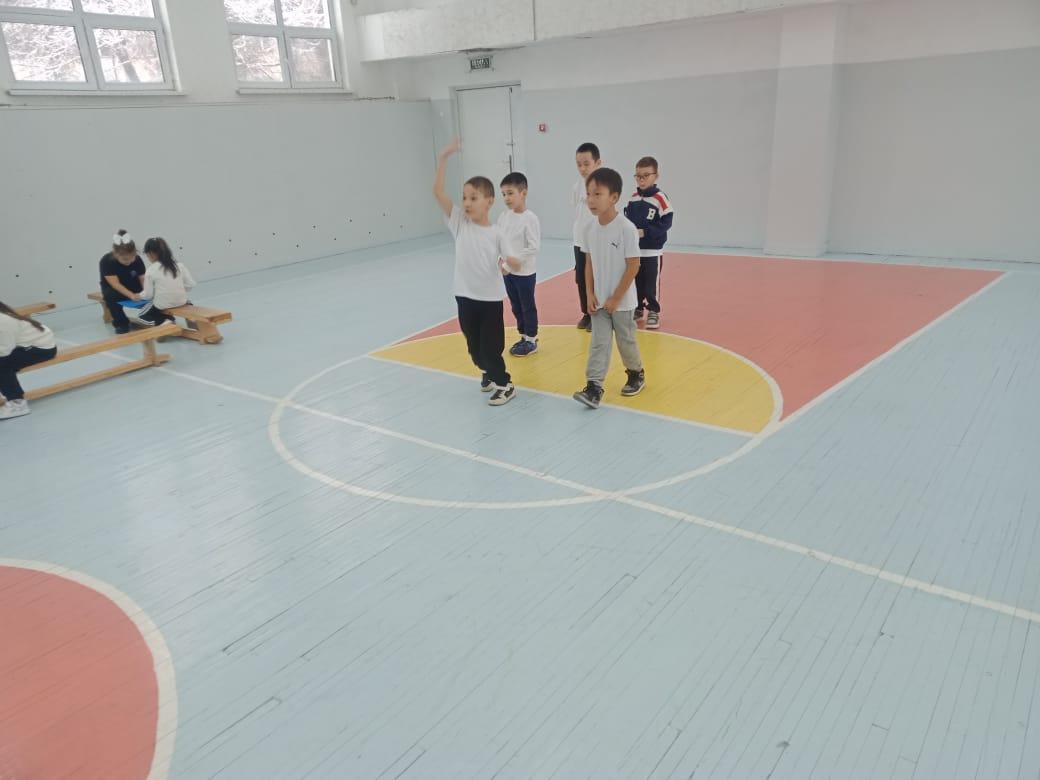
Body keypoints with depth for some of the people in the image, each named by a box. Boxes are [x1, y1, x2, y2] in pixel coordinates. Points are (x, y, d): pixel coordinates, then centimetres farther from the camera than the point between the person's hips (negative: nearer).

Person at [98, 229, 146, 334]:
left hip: (132, 286, 2)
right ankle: (121, 323, -19)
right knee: (111, 295, -38)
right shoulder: (106, 261, -28)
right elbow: (115, 284, -34)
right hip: (112, 288, -2)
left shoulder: (137, 259, -20)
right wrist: (131, 295, -50)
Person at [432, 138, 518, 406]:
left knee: (492, 345, 2)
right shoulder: (459, 222, -4)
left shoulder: (497, 233, -9)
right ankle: (489, 372, 40)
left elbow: (512, 261, -5)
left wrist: (509, 262, -29)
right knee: (474, 345, 16)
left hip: (490, 298, -3)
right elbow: (438, 192, -12)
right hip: (465, 295, 3)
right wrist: (443, 158, -20)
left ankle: (504, 385, 18)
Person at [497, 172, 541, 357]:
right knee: (516, 307, 16)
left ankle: (532, 340, 18)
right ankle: (524, 337, 30)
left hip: (525, 272, -7)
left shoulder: (530, 218, -17)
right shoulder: (503, 216, 3)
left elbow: (534, 247, -20)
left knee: (527, 306, 6)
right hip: (508, 271, 7)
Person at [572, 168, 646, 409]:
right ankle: (594, 387, 3)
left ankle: (636, 375, 36)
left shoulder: (626, 228, -18)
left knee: (626, 341, 13)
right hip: (599, 300, 4)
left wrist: (616, 298, -15)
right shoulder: (590, 228, -2)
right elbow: (589, 262, 6)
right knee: (598, 343, 2)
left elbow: (633, 265, -16)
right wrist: (590, 294, -2)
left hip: (622, 301, -4)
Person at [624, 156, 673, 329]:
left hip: (653, 251, -5)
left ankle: (654, 312, 15)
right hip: (633, 250, 5)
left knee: (651, 284, 2)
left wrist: (645, 232, -21)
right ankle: (637, 309, 28)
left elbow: (666, 223, -15)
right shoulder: (633, 198, 6)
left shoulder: (660, 198, -12)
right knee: (635, 282, 14)